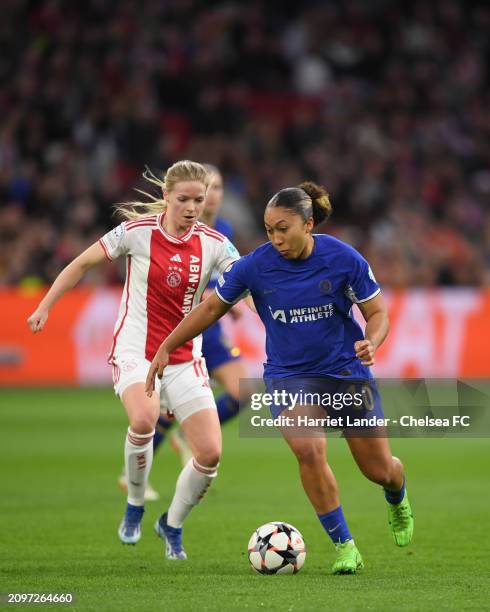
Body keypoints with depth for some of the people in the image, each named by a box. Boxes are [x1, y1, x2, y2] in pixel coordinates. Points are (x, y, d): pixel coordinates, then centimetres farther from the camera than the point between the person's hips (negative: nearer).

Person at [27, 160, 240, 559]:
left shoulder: (213, 244, -3)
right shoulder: (138, 231, -9)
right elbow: (83, 263, 3)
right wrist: (45, 307, 5)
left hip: (185, 358, 3)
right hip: (135, 351, -3)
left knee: (210, 453, -8)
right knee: (144, 418, -35)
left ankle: (173, 525, 21)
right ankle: (135, 508, -7)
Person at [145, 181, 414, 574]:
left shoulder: (344, 259, -14)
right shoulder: (256, 265, -12)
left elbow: (377, 313, -5)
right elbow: (212, 308, 1)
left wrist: (371, 343, -27)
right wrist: (166, 348, 1)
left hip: (347, 369, 0)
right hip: (289, 374, 0)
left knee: (379, 468, 6)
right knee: (309, 450, -27)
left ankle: (397, 500, 46)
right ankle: (345, 548, -13)